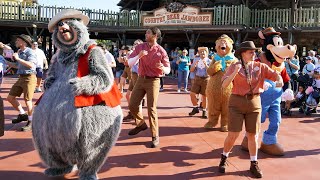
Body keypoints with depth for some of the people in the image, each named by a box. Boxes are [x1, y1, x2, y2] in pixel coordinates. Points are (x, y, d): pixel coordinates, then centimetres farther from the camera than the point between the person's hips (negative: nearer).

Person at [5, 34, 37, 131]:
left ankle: (30, 122, 9)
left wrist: (18, 58, -21)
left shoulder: (29, 52, -12)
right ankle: (22, 115, 26)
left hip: (29, 78, -9)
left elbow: (31, 65, -27)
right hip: (21, 78, 9)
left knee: (27, 100, -5)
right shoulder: (19, 52, 13)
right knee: (10, 97, 11)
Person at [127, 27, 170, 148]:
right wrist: (139, 56, -20)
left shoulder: (161, 51, -6)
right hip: (141, 79, 5)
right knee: (132, 105, 7)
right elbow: (130, 63, -2)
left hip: (153, 81, -4)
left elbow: (168, 70, -3)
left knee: (151, 109, -7)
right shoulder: (140, 47, 3)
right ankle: (141, 124, 34)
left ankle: (155, 136, 3)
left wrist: (163, 68, -27)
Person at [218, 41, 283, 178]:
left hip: (254, 103, 2)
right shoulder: (234, 67, -6)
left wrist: (279, 80, -27)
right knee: (233, 135, -2)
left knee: (253, 135, 9)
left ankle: (254, 164, 23)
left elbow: (275, 74, -4)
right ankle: (224, 158, 23)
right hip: (237, 103, -2)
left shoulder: (260, 67, 1)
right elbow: (224, 85, -14)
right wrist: (235, 72, -28)